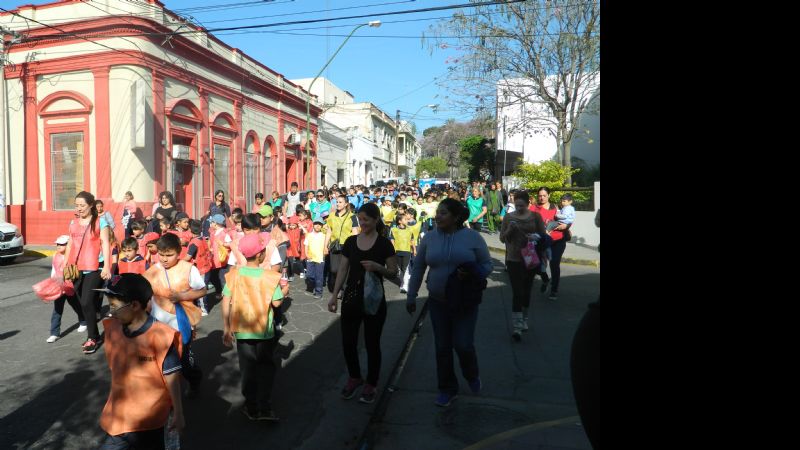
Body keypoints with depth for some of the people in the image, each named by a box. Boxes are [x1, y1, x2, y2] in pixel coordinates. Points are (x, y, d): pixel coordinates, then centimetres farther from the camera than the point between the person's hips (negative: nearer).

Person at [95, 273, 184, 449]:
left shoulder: (159, 336, -23)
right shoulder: (112, 329, -5)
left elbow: (172, 379, -16)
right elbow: (114, 369, 10)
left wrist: (178, 414, -11)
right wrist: (114, 404, 20)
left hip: (149, 419, -6)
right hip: (119, 414, 6)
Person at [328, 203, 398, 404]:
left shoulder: (384, 244, -6)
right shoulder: (351, 241, 4)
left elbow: (393, 272, -3)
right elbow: (343, 270, 9)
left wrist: (378, 267, -22)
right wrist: (334, 295, 5)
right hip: (351, 298, 4)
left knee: (372, 343, 7)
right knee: (347, 342, 9)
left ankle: (371, 384, 25)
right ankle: (354, 377, 33)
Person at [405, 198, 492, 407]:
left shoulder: (472, 237, -7)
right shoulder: (429, 237, 0)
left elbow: (487, 264, -1)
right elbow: (418, 268, 7)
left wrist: (473, 275, -22)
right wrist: (411, 296, 8)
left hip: (465, 302, -2)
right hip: (437, 302, 3)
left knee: (463, 345, -2)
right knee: (442, 347, 9)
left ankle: (472, 376, 32)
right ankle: (448, 389, 28)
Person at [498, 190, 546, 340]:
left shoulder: (535, 217, 0)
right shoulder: (508, 217, -1)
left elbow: (543, 236, 5)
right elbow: (502, 238, 3)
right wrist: (509, 230, -16)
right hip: (514, 260, -2)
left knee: (526, 290, 14)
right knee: (517, 292, -9)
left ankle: (524, 320, 33)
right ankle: (516, 326, -9)